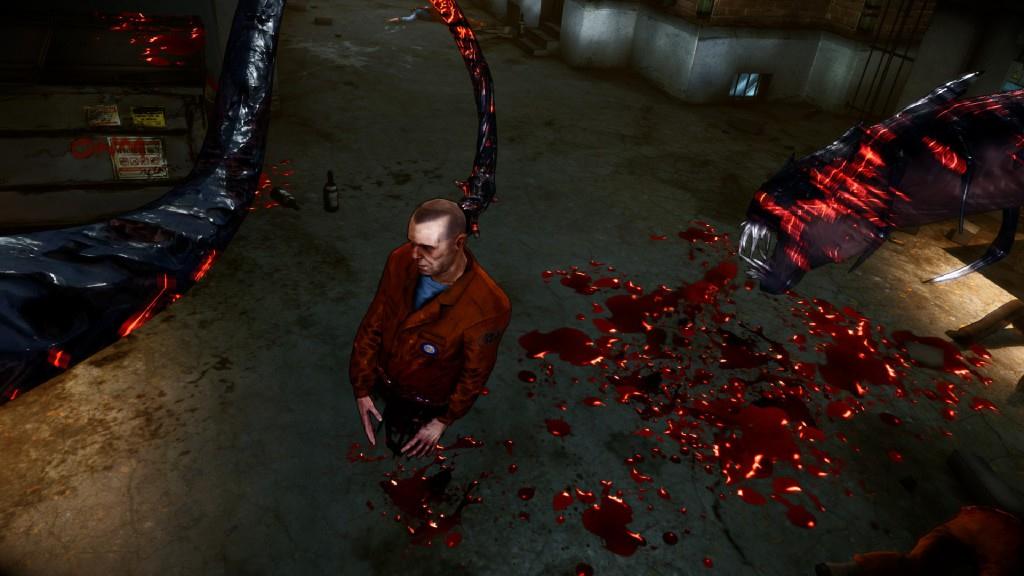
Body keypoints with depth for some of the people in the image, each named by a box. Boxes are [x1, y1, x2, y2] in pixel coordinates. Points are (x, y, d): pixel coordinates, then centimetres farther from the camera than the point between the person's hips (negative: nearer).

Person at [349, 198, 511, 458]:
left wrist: (444, 421, -9)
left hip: (424, 401, -4)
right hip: (383, 379, 4)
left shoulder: (488, 307, -39)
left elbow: (475, 373, -21)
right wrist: (361, 388, -10)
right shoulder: (401, 261, -27)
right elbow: (373, 324, -13)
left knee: (406, 449, 25)